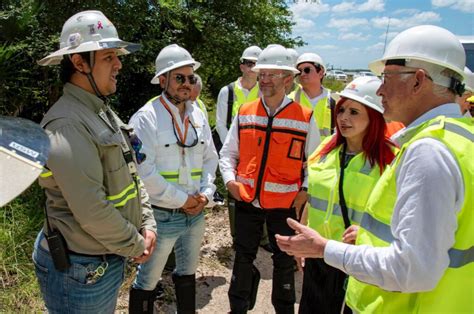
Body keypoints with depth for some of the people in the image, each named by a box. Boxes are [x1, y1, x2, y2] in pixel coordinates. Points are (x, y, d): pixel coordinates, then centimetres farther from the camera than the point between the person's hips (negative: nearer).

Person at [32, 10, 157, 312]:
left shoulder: (104, 113, 7)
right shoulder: (67, 125, -24)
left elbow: (131, 175, 11)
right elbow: (92, 211, -27)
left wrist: (147, 225, 2)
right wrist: (136, 246, -13)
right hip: (80, 270, -8)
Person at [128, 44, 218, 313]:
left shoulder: (198, 115, 6)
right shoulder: (146, 118, -13)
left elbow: (210, 157, 10)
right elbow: (144, 172, -18)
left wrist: (205, 193, -4)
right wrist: (182, 200, -15)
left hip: (195, 213, 6)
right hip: (161, 215, -6)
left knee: (188, 272, 24)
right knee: (148, 281, 9)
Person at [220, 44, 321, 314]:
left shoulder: (305, 118, -6)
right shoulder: (244, 113, 1)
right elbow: (228, 152, 8)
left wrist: (306, 190, -10)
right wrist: (229, 179, -6)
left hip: (285, 204, -2)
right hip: (247, 200, 2)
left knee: (284, 261, 16)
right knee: (243, 257, 17)